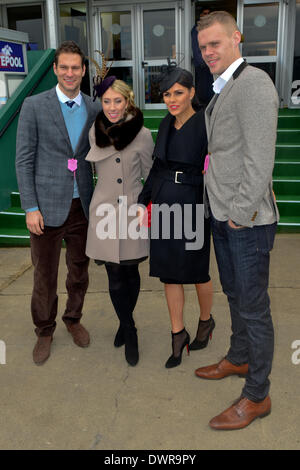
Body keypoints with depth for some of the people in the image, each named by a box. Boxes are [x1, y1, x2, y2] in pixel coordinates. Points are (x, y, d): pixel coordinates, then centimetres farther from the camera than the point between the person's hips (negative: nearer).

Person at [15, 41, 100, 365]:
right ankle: (44, 331, 28)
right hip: (47, 206, -3)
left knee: (79, 269, 15)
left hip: (82, 205, 3)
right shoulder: (34, 106, -3)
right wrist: (31, 207, -9)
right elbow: (24, 160, -4)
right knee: (44, 274, 8)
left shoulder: (94, 109, 6)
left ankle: (73, 319, 37)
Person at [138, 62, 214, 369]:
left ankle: (206, 320, 37)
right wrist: (143, 202, 10)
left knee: (196, 272, 9)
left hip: (192, 206, -5)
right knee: (168, 272, 8)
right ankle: (178, 334, 23)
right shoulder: (166, 124, 6)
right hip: (163, 205, 6)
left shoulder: (206, 124, -12)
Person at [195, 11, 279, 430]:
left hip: (248, 219, -9)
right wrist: (219, 206, 11)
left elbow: (260, 159, -20)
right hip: (222, 214, 9)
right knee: (234, 294, 22)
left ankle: (257, 396, 16)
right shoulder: (221, 89, 14)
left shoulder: (253, 82, -15)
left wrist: (241, 213, -17)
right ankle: (239, 359, 42)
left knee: (254, 307, 1)